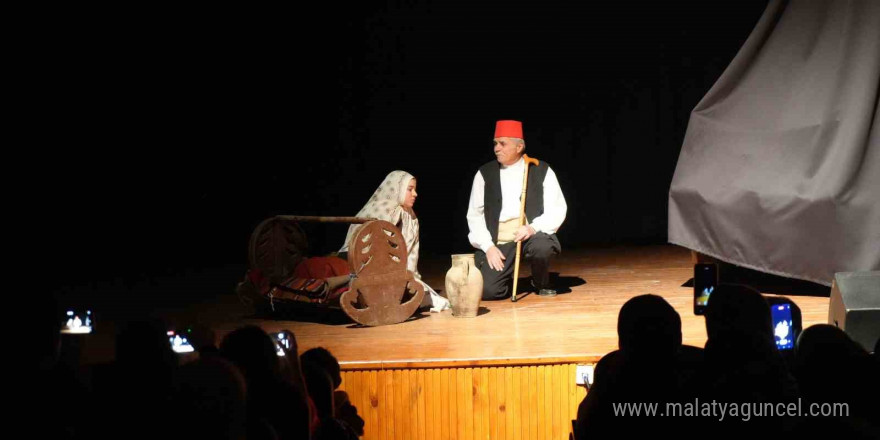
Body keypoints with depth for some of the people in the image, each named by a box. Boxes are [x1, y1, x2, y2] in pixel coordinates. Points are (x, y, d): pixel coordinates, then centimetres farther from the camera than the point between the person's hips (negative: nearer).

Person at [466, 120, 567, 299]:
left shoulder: (541, 171, 1)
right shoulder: (484, 174, 6)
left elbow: (557, 209, -3)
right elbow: (475, 215, 5)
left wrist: (533, 228, -20)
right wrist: (488, 246, -9)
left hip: (532, 235, -1)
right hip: (498, 241, 1)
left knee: (543, 247, -37)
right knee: (488, 290, -20)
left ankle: (541, 283, -1)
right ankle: (508, 275, 19)